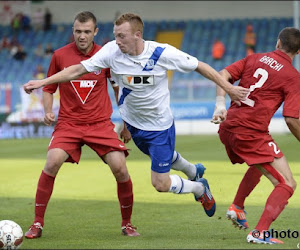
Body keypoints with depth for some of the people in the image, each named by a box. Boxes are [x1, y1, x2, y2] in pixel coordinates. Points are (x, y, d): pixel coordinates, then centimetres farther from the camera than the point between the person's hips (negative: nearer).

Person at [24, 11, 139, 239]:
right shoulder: (60, 55, -1)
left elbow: (119, 90, 10)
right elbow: (49, 88, 11)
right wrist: (48, 111, -9)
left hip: (101, 124, 0)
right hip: (68, 123, 0)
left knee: (120, 169, -13)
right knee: (52, 163, -22)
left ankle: (127, 224, 9)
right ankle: (37, 224, -9)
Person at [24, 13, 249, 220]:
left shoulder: (162, 53, -26)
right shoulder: (112, 52, -19)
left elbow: (200, 67, -14)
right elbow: (78, 69, -19)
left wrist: (229, 88, -11)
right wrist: (42, 82, -26)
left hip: (160, 125, -4)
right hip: (133, 124, 4)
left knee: (160, 184, -4)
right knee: (165, 157, 28)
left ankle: (199, 188, 25)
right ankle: (194, 171, 60)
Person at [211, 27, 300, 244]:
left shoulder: (255, 58, 12)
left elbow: (223, 75, 3)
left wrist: (220, 104, -2)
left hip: (227, 127, 8)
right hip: (251, 134, -7)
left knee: (259, 166, 36)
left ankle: (237, 207, 32)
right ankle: (260, 233, -17)